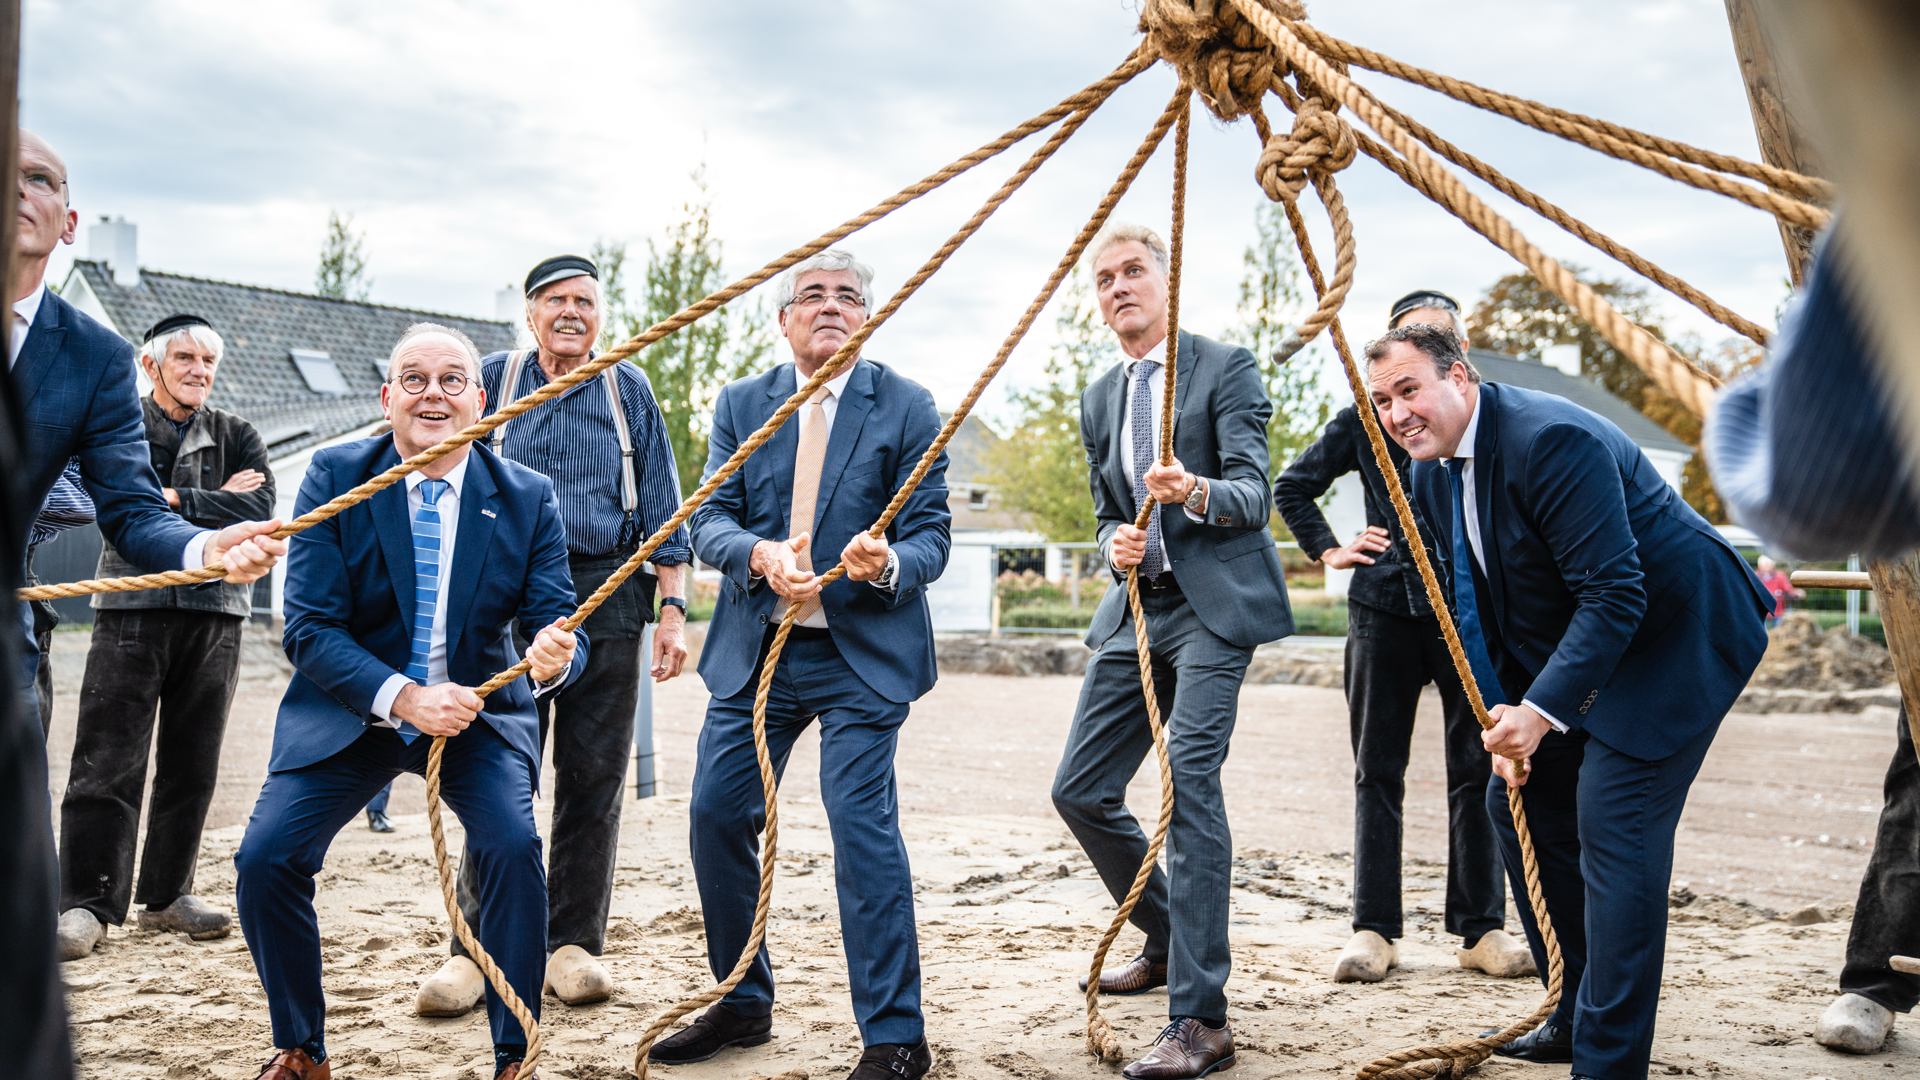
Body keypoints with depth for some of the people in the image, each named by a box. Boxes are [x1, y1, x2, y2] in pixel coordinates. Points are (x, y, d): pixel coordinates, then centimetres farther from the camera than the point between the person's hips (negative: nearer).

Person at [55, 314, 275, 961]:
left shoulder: (237, 436, 13)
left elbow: (258, 511, -4)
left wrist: (173, 500, -9)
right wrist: (215, 504, -9)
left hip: (214, 612, 3)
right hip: (132, 607, -2)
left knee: (192, 764, 7)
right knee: (108, 761, -5)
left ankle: (167, 895, 17)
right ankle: (87, 905, 0)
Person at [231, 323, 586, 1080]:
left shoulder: (528, 498, -7)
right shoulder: (335, 476, -9)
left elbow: (555, 621, -10)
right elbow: (309, 628, -14)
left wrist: (554, 656, -37)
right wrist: (404, 698, -28)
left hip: (478, 712, 0)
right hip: (351, 709, 1)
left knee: (514, 844, -24)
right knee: (265, 857, -12)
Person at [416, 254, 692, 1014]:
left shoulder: (628, 389, 11)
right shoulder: (493, 380, 9)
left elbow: (661, 504, 10)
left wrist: (672, 609, 3)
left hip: (608, 596, 1)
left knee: (594, 774, 2)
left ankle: (575, 943, 12)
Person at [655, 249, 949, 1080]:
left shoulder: (906, 408, -1)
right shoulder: (740, 404, 9)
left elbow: (931, 537, -5)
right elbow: (709, 518, 0)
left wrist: (886, 564, -27)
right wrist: (759, 554, -22)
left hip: (863, 652, -4)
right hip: (755, 648, 4)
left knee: (863, 827, -11)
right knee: (715, 816, 6)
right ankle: (741, 1004, 27)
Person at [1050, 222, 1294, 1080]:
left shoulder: (1225, 369, -2)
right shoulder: (1099, 399, 17)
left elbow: (1253, 494, -12)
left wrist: (1195, 492, -34)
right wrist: (1115, 543, -3)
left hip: (1213, 604, -7)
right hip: (1136, 608, 7)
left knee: (1191, 779, -20)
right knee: (1080, 791, 6)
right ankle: (1169, 940, 31)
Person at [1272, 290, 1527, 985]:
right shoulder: (1368, 418, 6)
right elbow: (1291, 487, 16)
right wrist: (1327, 551, 7)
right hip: (1384, 607, 1)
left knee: (1477, 770, 3)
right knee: (1377, 772, 5)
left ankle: (1481, 928, 14)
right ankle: (1374, 929, 12)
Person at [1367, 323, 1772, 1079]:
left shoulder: (1550, 440, -27)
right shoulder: (1432, 474, 1)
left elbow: (1615, 595, -30)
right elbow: (1479, 609, 7)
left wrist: (1541, 711, -33)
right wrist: (1504, 717, -4)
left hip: (1675, 634, -9)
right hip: (1569, 646, 10)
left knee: (1614, 831, -15)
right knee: (1517, 798, 11)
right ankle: (1573, 1017, 25)